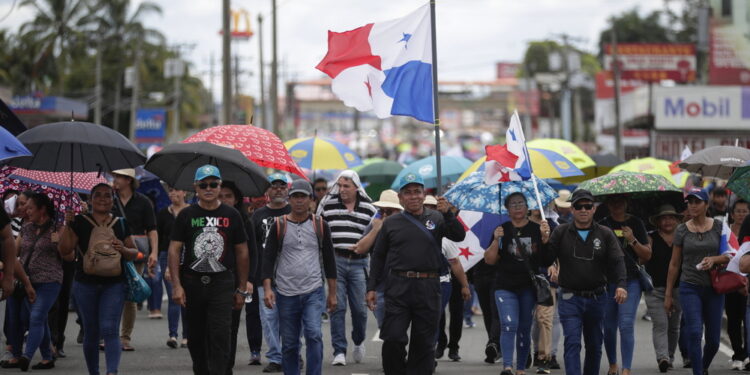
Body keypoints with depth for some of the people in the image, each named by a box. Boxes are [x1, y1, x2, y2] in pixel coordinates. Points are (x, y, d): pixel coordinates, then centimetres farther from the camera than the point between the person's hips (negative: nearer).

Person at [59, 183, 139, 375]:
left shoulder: (121, 224, 9)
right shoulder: (80, 222, 4)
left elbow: (134, 253, 12)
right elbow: (65, 249, -3)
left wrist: (123, 249, -10)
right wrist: (67, 223, -13)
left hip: (114, 284, 0)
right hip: (86, 284, 0)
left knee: (109, 330, -14)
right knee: (91, 332, 8)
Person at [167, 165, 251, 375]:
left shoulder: (231, 216, 5)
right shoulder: (186, 215, 5)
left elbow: (242, 253, 9)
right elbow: (174, 250, 1)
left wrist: (241, 289, 7)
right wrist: (176, 285, -9)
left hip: (222, 283, -1)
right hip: (192, 284, 1)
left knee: (220, 336, -12)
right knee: (196, 338, 9)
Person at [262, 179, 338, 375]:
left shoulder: (320, 225, 5)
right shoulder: (279, 225, 2)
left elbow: (329, 260, 10)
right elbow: (268, 258, 1)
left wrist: (332, 293, 8)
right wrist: (267, 289, -10)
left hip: (313, 292, -1)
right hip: (286, 294, 1)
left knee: (314, 335, -18)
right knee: (289, 344, 6)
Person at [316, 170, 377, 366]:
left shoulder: (369, 208, 5)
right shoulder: (327, 205, 5)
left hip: (359, 263, 0)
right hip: (335, 261, 0)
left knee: (359, 308, 3)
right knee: (337, 307, -4)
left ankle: (359, 341, 30)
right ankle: (339, 351, -1)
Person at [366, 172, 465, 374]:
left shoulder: (436, 219, 9)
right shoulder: (391, 223, 10)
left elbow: (459, 236, -4)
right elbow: (378, 257, 13)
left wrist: (448, 214, -19)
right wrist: (371, 287, 6)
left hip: (428, 289, 1)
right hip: (398, 288, 0)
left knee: (424, 342, 6)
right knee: (392, 338, -8)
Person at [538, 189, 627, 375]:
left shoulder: (605, 234, 4)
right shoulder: (561, 232, 1)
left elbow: (617, 261, -5)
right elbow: (545, 262, -1)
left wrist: (621, 285, -22)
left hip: (597, 298, 2)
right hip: (570, 298, -2)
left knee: (594, 346, 13)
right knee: (572, 343, -13)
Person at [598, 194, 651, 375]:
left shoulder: (636, 223, 5)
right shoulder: (602, 225, 7)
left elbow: (647, 255, 4)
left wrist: (632, 240, -10)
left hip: (630, 281, -2)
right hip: (607, 281, 2)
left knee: (626, 325, -11)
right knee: (609, 327, 7)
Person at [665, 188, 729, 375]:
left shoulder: (718, 226, 2)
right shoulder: (682, 230, 3)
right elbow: (674, 264, 7)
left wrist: (714, 259, -16)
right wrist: (668, 294, 7)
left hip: (714, 288, 1)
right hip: (690, 288, -1)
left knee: (713, 339, 6)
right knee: (694, 333, -14)